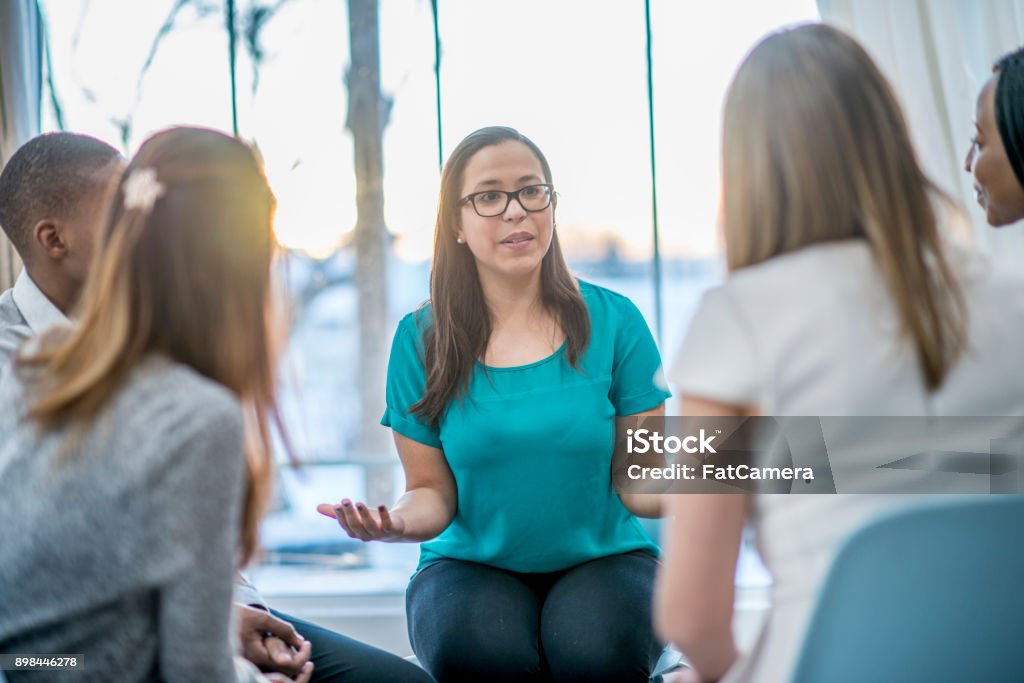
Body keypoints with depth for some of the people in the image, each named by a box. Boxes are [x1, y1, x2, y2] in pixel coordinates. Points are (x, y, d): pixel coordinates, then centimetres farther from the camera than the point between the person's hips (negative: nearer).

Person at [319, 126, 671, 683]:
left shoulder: (613, 321, -2)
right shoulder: (420, 338, 0)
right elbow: (433, 491, 1)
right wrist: (398, 522, -23)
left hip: (603, 557, 0)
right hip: (472, 566, 0)